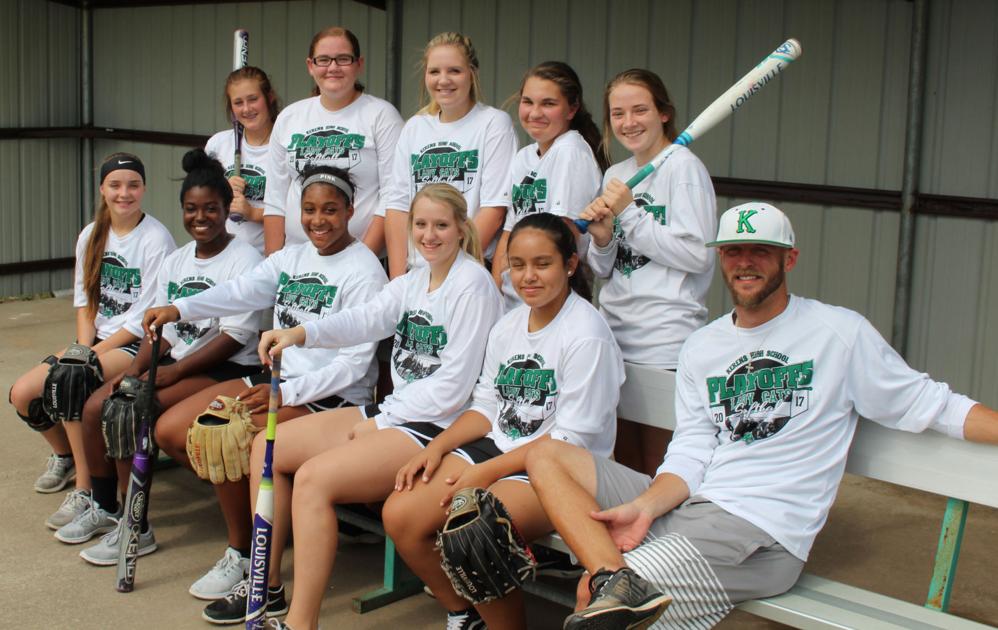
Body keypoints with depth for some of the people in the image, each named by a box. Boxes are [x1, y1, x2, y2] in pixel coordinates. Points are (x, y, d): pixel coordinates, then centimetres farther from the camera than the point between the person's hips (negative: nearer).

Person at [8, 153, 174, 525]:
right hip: (97, 341, 7)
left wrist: (94, 353, -17)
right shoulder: (91, 236, 9)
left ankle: (86, 492, -18)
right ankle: (64, 454, 24)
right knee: (22, 393, -6)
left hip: (139, 344, -7)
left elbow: (146, 318, -15)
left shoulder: (156, 239, -12)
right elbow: (85, 303, 10)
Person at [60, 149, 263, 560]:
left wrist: (174, 371, -18)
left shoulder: (244, 260, -10)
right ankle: (104, 507, 13)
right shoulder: (174, 262, 15)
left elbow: (236, 337, -16)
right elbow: (161, 330, 14)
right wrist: (134, 369, -5)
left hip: (226, 370, -8)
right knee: (95, 407, -6)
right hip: (176, 362, 8)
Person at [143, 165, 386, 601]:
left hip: (332, 395, -8)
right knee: (170, 431, -2)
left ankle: (241, 553, -4)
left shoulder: (363, 272, -11)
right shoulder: (291, 257, 12)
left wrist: (286, 393, -23)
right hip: (278, 379, 8)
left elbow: (354, 362, -16)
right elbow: (240, 292, -5)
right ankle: (248, 501, 13)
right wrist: (179, 309, -22)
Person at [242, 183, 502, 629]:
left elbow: (453, 386, -17)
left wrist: (380, 422, -13)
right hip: (392, 414, 9)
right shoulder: (413, 281, 13)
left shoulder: (473, 284, -12)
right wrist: (302, 333, -24)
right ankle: (267, 581, 14)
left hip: (436, 427, -9)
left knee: (314, 478, -26)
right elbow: (366, 320, -6)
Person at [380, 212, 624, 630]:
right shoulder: (508, 326, 11)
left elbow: (572, 438, -16)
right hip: (497, 447, 8)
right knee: (399, 515, -9)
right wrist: (437, 447, -2)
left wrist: (487, 471, -19)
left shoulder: (587, 334, -13)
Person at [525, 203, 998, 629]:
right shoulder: (701, 348, 17)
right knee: (547, 458, -15)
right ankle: (617, 581, -31)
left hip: (762, 528, -7)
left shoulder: (839, 333, 3)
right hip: (686, 506, 7)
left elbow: (926, 404, 5)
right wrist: (645, 506, -11)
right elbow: (690, 454, 8)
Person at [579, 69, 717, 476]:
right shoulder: (615, 175, 14)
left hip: (666, 341, -7)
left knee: (660, 471, 0)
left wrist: (629, 213, -13)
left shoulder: (683, 166, -7)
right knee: (626, 465, 13)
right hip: (615, 331, 7)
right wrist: (602, 238, -6)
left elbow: (697, 255, -17)